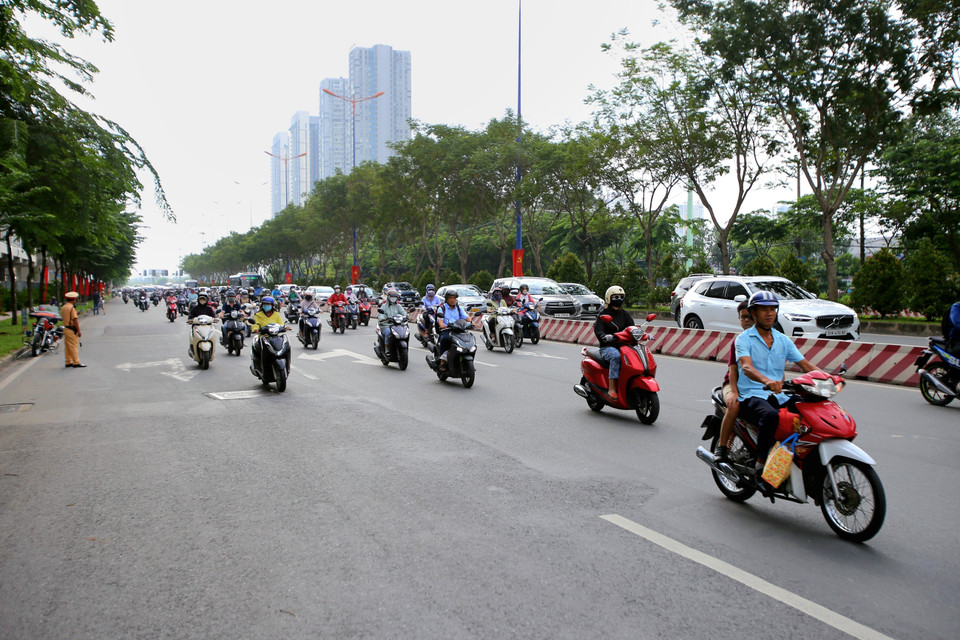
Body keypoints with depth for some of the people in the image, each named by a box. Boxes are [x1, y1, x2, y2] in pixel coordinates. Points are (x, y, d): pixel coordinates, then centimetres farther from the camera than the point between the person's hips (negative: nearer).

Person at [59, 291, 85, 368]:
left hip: (65, 328, 9)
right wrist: (78, 330, -17)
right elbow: (75, 320, -19)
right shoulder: (72, 308, -15)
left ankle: (68, 362, 16)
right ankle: (76, 363, -7)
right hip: (72, 330, -9)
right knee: (74, 346, -7)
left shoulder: (63, 308, 11)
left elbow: (63, 318, 19)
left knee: (68, 347, 12)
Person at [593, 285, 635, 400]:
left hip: (623, 346, 5)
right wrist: (606, 337, -34)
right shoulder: (604, 313, 1)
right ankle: (611, 388, -37)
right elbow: (598, 330, -12)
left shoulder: (625, 314, 17)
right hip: (607, 347, -5)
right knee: (616, 356, -37)